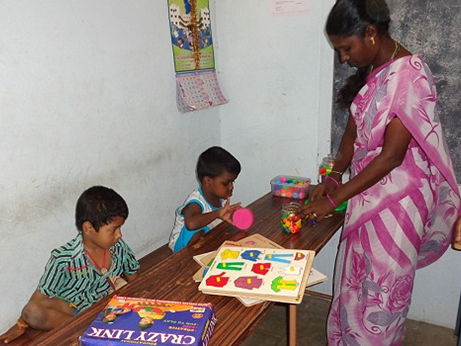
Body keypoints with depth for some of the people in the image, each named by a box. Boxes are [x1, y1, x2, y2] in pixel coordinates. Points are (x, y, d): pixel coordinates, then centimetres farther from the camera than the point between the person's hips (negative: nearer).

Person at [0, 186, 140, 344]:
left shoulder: (118, 246, -13)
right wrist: (22, 324, -2)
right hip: (73, 308, -3)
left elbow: (133, 276, 7)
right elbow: (41, 295, -11)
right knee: (33, 313, -29)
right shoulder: (64, 259, -23)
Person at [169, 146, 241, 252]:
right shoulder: (195, 203, -32)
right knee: (198, 231, -36)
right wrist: (217, 213, -53)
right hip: (183, 243, -6)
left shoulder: (222, 197, -8)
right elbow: (191, 224, -54)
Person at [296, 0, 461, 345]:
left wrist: (334, 199, -19)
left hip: (398, 197, -7)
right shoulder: (370, 72, 5)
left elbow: (391, 156, -22)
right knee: (356, 278, 18)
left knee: (380, 288, 7)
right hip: (367, 190, 8)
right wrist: (333, 177, -2)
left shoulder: (410, 74, -20)